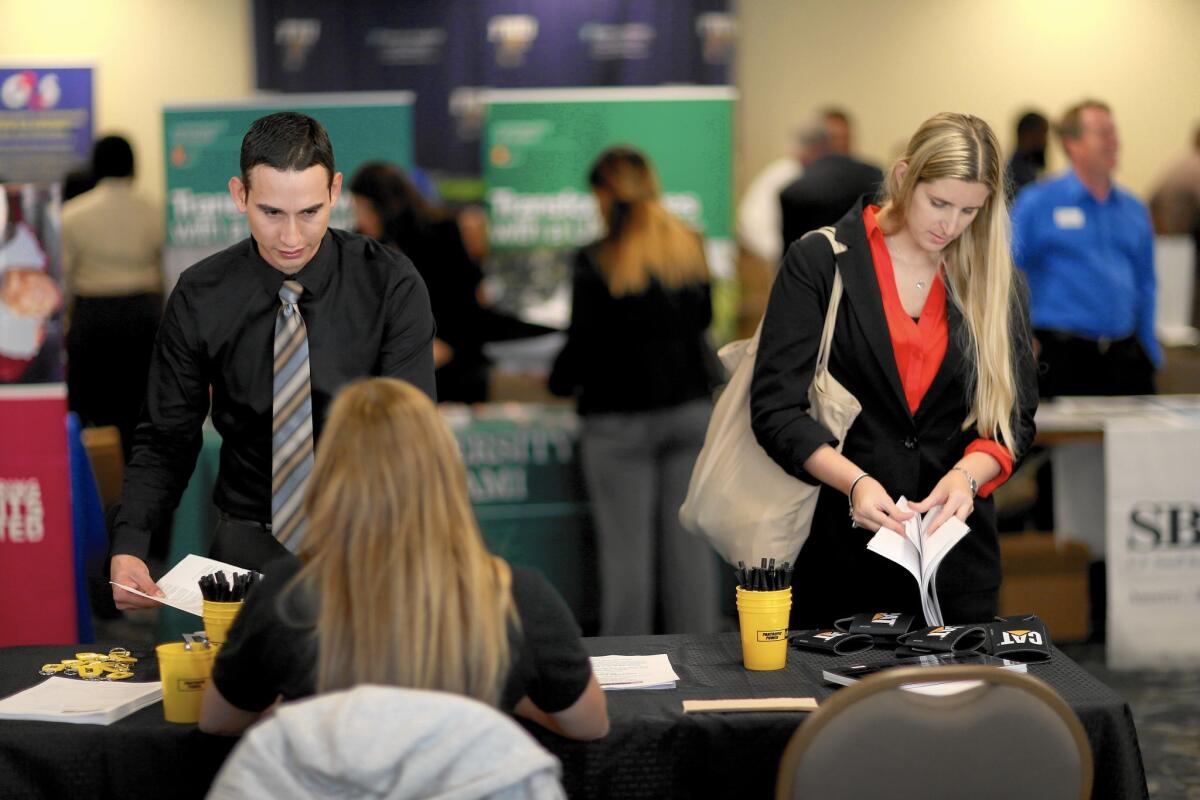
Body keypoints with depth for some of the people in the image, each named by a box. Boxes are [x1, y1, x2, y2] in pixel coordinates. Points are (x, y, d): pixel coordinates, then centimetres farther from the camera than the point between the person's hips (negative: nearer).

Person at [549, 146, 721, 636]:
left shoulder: (596, 261, -12)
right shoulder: (690, 247, 6)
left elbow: (585, 339, -10)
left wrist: (560, 383, 9)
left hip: (621, 417, -5)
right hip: (690, 407, 5)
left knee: (626, 546, 1)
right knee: (689, 541, 9)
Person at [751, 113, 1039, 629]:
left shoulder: (992, 281, 6)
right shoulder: (819, 262, -4)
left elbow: (1014, 419, 5)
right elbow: (776, 408, -10)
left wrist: (968, 473, -16)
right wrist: (854, 481, -24)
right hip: (839, 547, -3)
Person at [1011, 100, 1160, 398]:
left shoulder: (1134, 210, 14)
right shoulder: (1037, 203, -1)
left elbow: (1145, 284, 20)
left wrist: (1150, 352, 16)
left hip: (1124, 357, 5)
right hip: (1061, 358, -4)